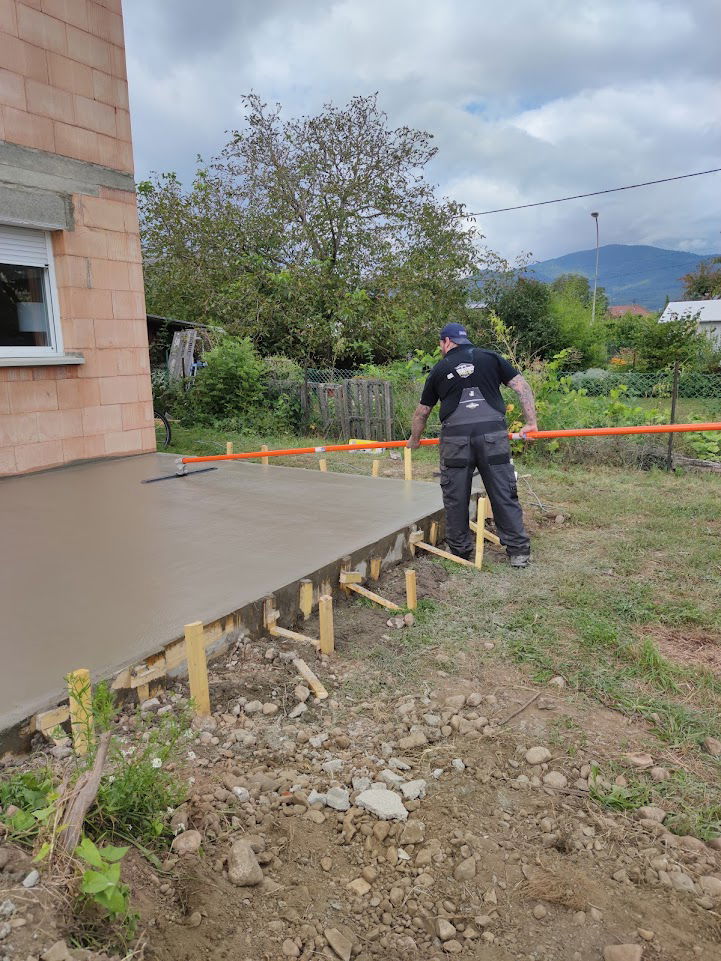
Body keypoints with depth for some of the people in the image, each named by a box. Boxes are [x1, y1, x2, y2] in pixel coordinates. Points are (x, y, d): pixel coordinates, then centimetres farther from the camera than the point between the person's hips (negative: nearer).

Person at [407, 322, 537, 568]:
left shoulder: (439, 370, 15)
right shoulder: (490, 358, 15)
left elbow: (422, 412, 24)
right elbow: (522, 386, 7)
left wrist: (414, 440, 38)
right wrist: (530, 422, 10)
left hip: (456, 436, 0)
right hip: (493, 432, 1)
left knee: (455, 497, 11)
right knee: (504, 494, 6)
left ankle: (460, 550, 20)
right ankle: (518, 551, 9)